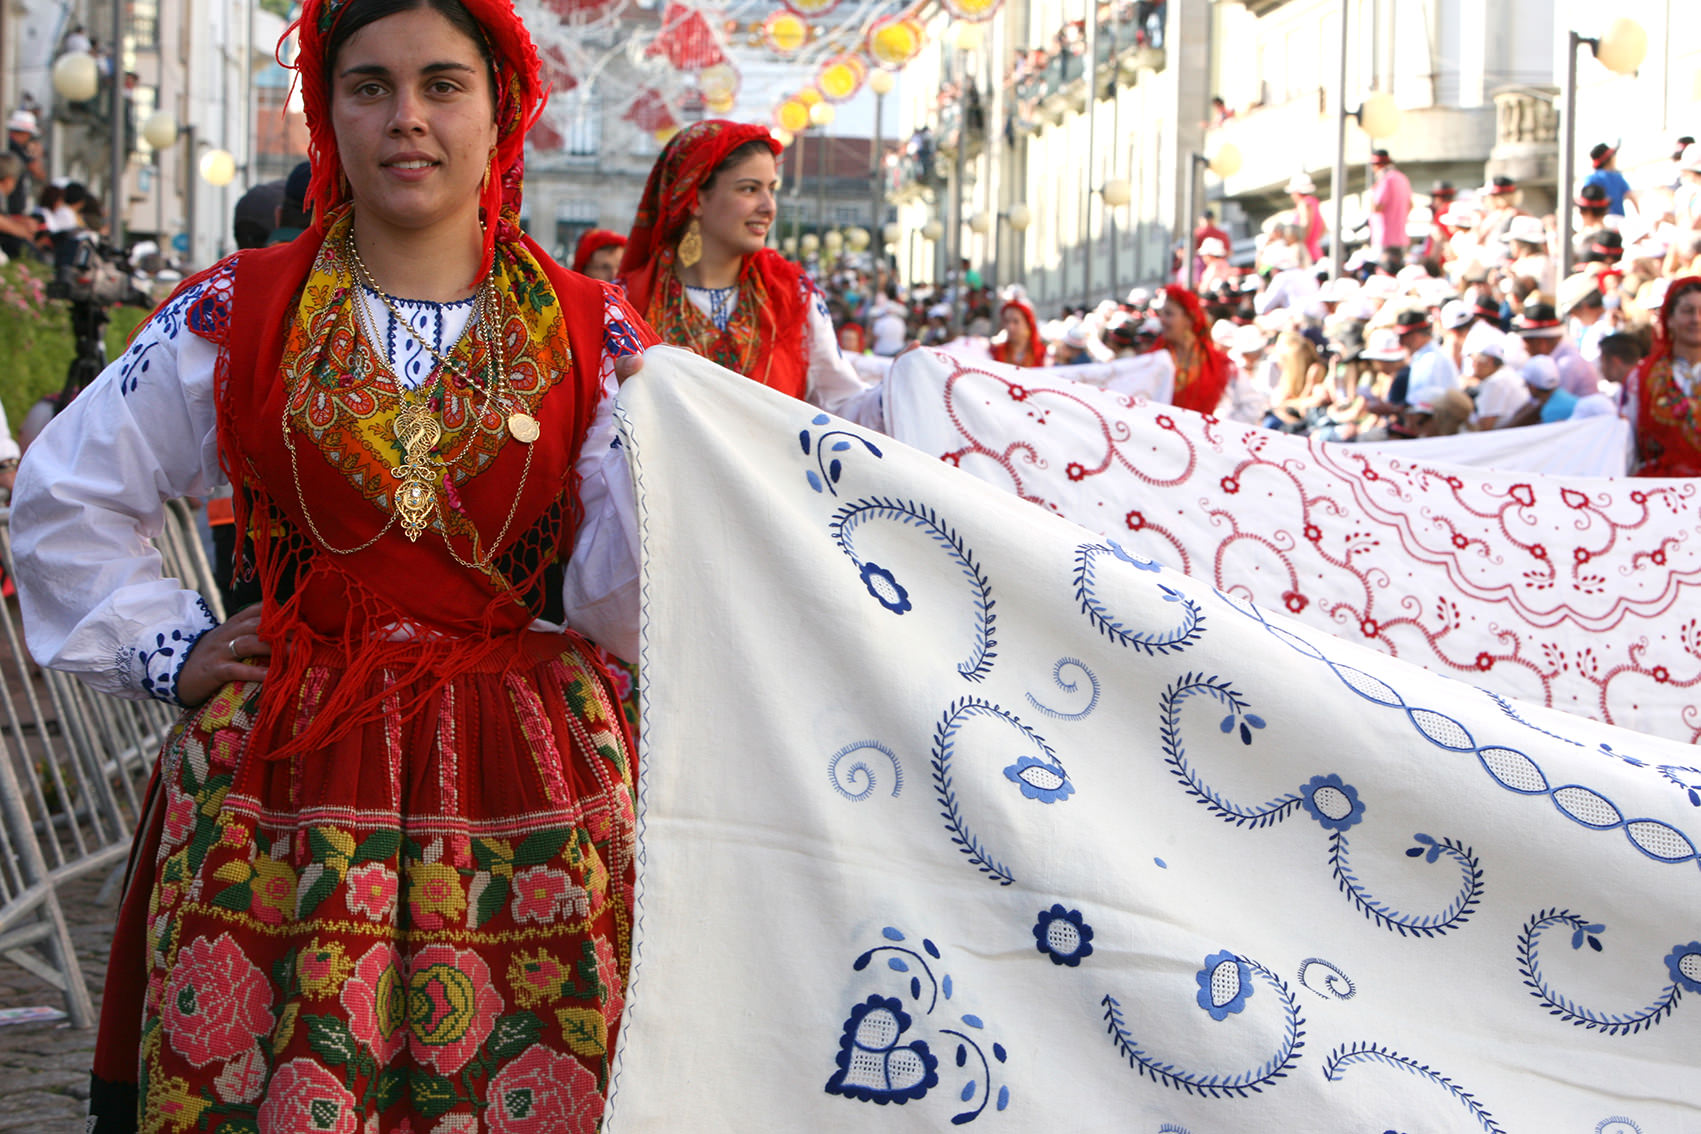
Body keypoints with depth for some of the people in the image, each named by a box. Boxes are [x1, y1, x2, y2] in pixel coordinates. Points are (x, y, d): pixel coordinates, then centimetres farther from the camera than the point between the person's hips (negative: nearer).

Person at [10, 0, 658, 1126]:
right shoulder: (234, 315, 4)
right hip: (284, 780, 0)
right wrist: (167, 649, 7)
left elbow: (621, 605, -1)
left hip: (525, 796, 0)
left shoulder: (591, 335, 3)